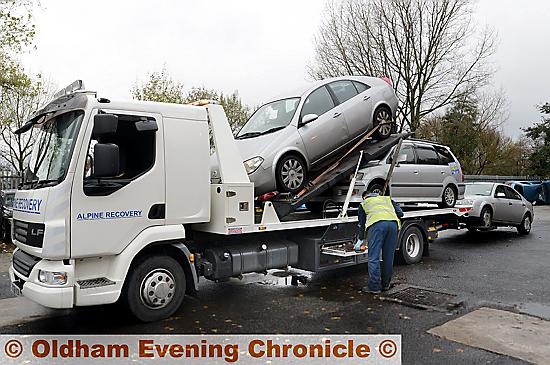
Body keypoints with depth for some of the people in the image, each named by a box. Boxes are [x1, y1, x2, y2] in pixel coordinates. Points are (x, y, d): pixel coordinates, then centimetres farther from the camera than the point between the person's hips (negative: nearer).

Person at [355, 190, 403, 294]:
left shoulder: (363, 204, 30)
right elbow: (400, 213, 24)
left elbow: (361, 224, 32)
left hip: (376, 223, -3)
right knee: (389, 257, 12)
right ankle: (385, 285, 22)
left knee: (374, 258, -1)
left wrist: (360, 240, 42)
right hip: (393, 223, 3)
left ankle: (374, 287, -1)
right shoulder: (387, 198, 36)